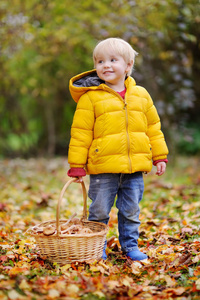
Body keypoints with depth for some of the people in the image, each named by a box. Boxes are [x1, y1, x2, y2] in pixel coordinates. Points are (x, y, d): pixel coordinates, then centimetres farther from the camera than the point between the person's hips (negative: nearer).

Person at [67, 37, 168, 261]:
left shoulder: (141, 95, 8)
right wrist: (77, 165, -6)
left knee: (131, 211, 13)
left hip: (134, 168, 3)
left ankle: (130, 245, 29)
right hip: (103, 168, -3)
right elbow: (80, 133, -4)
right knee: (99, 211, 6)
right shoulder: (90, 98, -5)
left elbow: (153, 127, 15)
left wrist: (160, 156, 13)